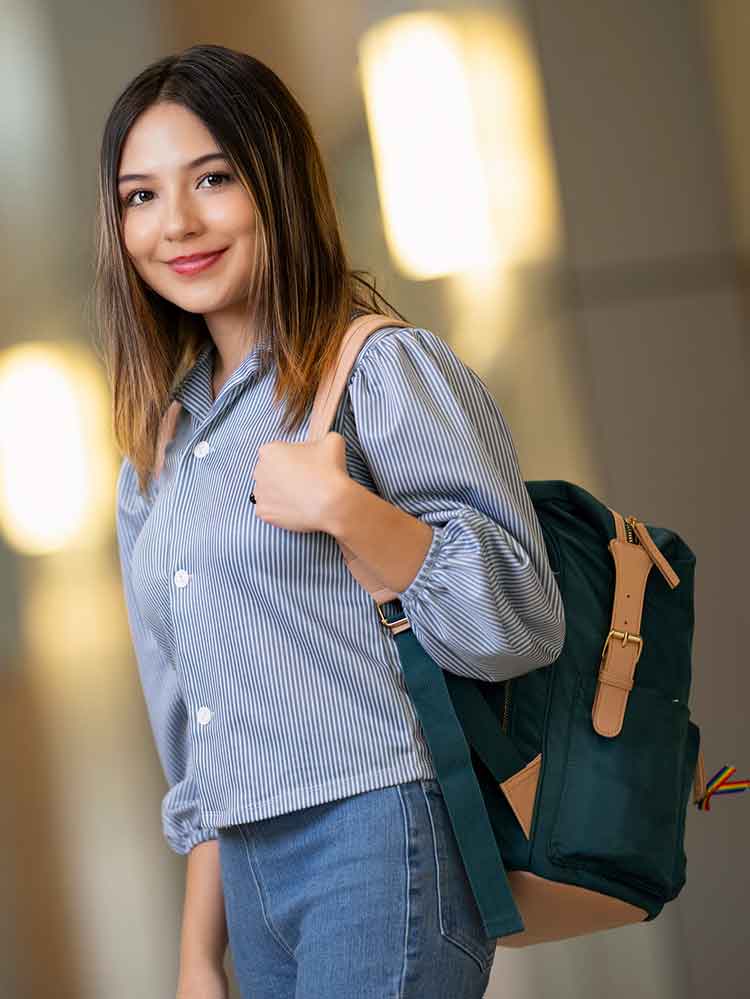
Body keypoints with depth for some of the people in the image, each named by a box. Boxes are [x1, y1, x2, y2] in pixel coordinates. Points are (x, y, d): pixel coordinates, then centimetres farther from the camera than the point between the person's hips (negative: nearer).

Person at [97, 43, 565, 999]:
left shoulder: (385, 367, -6)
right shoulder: (158, 450, 14)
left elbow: (520, 625, -11)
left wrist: (346, 508, -22)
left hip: (384, 839, -6)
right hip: (251, 874, 7)